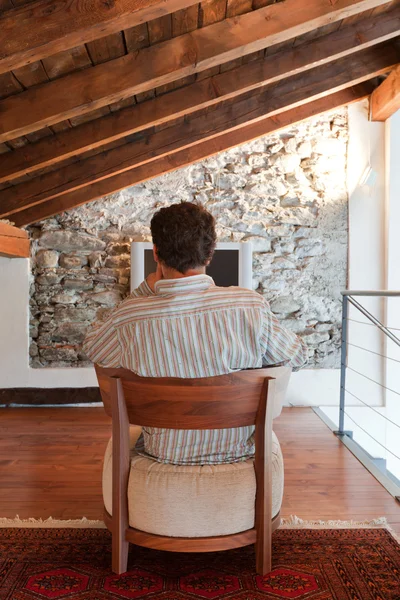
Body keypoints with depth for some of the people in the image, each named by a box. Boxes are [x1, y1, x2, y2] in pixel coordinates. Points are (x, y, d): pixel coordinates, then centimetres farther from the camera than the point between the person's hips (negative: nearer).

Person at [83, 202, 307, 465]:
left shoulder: (129, 318, -23)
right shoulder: (252, 305, -22)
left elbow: (91, 346, 1)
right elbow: (298, 356, -5)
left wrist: (146, 289, -5)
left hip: (166, 454, 0)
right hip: (238, 451, 0)